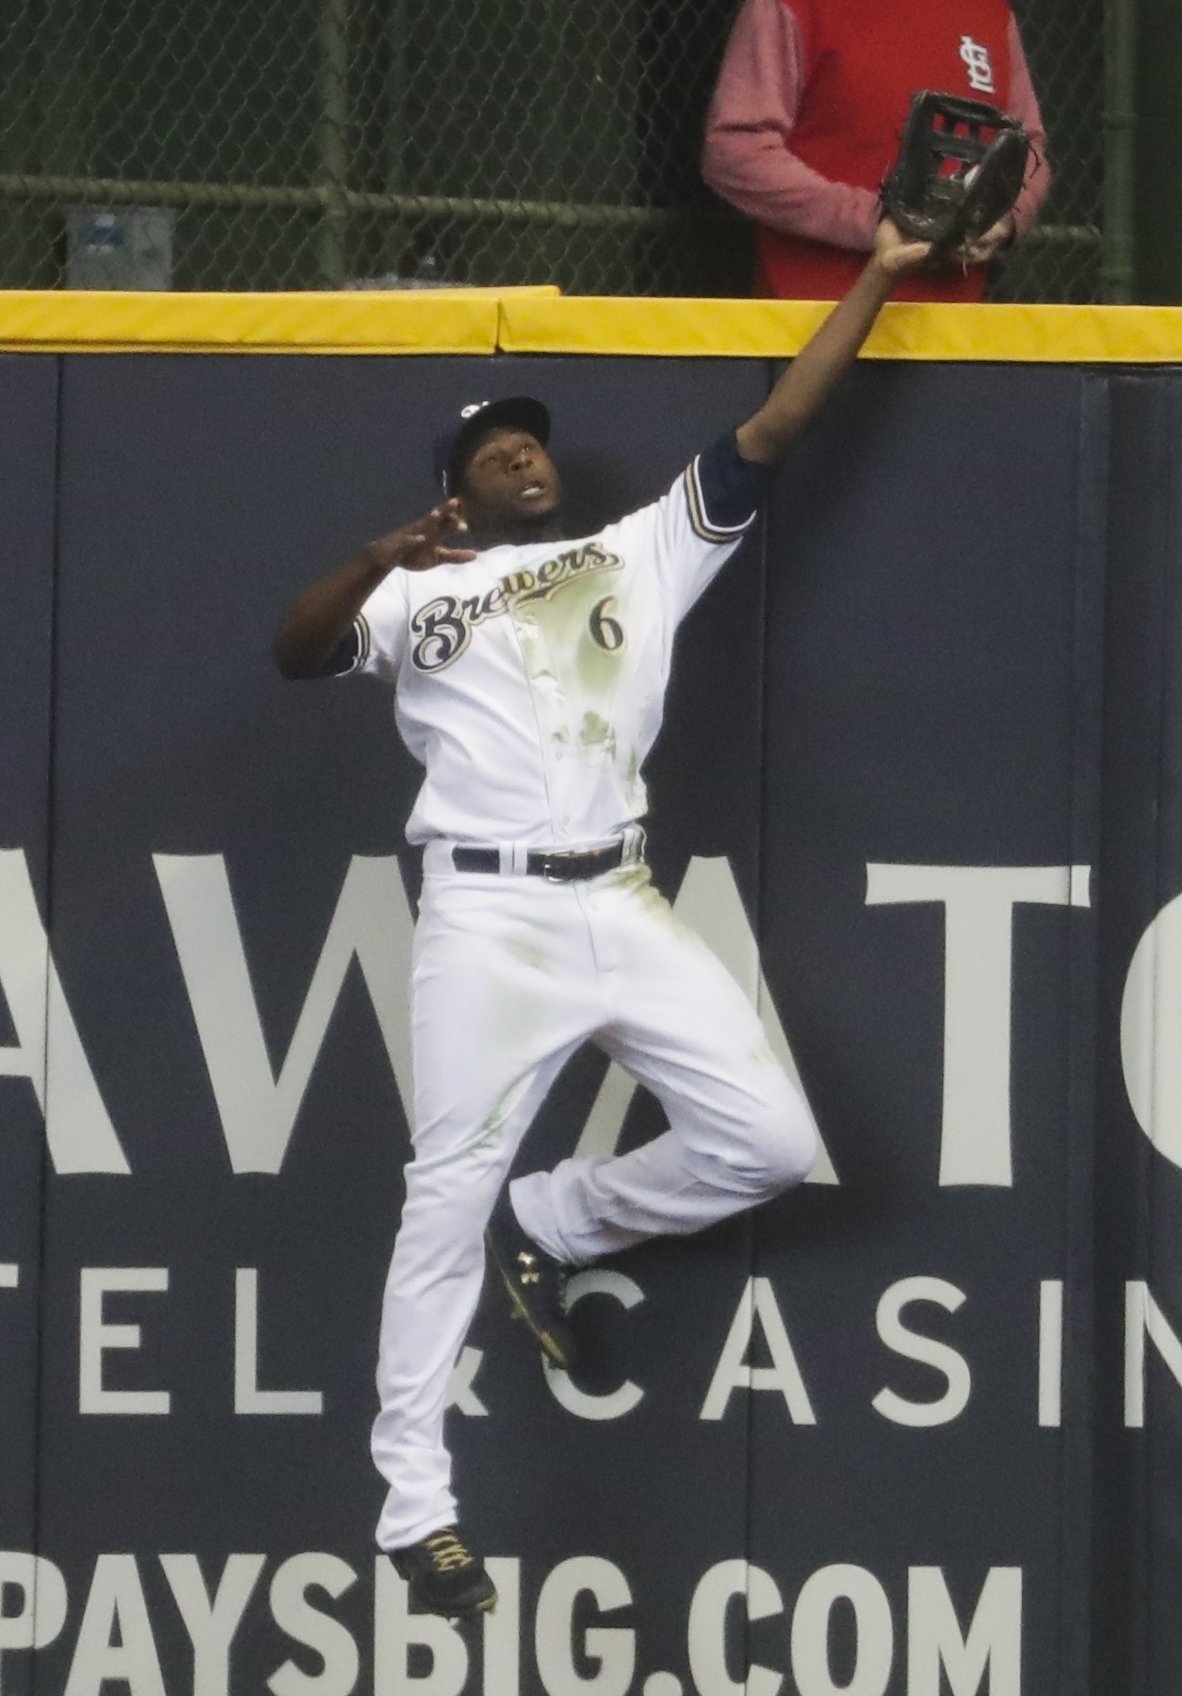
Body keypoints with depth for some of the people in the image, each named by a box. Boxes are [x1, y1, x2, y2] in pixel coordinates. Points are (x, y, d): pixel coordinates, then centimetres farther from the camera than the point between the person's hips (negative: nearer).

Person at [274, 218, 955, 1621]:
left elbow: (768, 432, 14)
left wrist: (878, 278, 9)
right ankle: (414, 1505, -2)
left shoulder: (642, 552, 19)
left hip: (624, 910, 4)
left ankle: (554, 1227, 18)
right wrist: (382, 559, -26)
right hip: (487, 914, -4)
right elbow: (300, 652, -7)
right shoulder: (421, 593, 10)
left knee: (765, 1141, -7)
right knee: (450, 1197, -7)